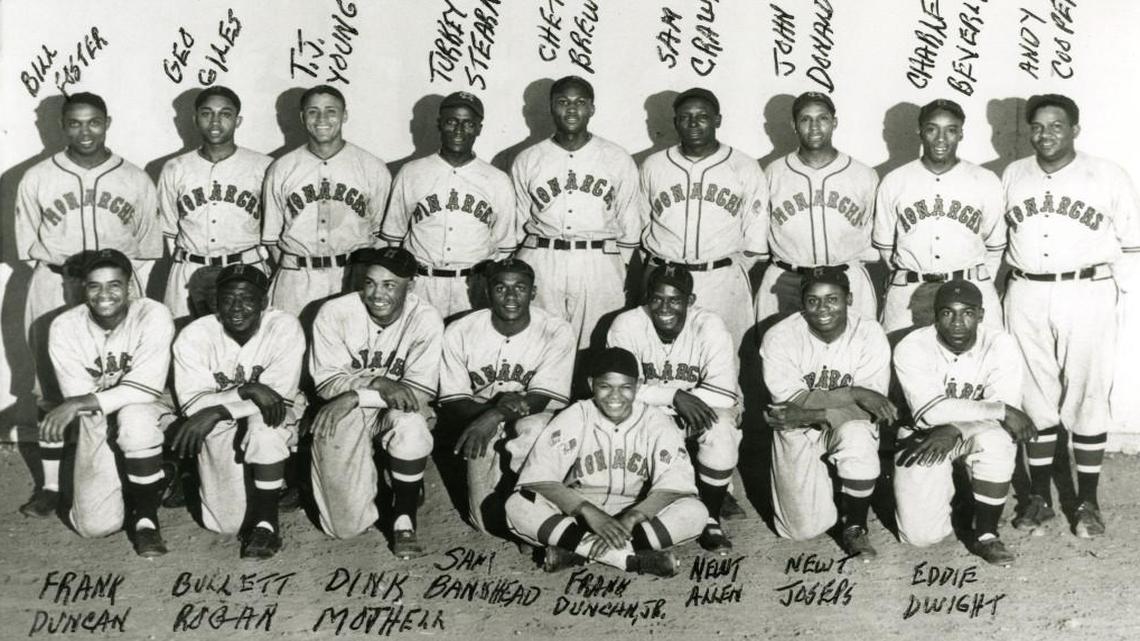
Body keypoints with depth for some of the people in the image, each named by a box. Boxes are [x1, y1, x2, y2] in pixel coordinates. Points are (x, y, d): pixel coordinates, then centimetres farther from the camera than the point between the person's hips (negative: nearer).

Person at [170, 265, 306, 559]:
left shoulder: (285, 328, -18)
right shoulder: (194, 335, -14)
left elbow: (279, 394, -24)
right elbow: (192, 401, -20)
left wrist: (217, 410, -34)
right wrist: (249, 391, -34)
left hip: (274, 423, -1)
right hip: (219, 434, 1)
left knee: (263, 422, -37)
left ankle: (266, 523, -24)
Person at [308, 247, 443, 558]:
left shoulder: (426, 319, -16)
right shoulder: (334, 313, -14)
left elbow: (421, 392, -20)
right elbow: (327, 383, -13)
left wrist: (356, 396, -28)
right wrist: (379, 384, -30)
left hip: (398, 412, 0)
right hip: (346, 414, 0)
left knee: (411, 423, -38)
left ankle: (404, 521, -18)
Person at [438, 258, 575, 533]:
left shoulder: (557, 332, -13)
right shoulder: (459, 332, -9)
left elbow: (541, 399, -17)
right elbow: (451, 404, -8)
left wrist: (495, 416, -38)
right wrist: (501, 405, -29)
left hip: (536, 421, -1)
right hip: (479, 421, 1)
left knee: (532, 428, -39)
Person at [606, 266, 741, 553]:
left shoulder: (710, 327, -17)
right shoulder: (627, 325, -13)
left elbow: (725, 394, -28)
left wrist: (653, 397, -30)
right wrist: (673, 395, -34)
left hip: (698, 412, -1)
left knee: (721, 427, -34)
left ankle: (711, 518, -11)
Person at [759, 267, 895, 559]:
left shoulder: (870, 335, -13)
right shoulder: (779, 337, -15)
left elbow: (866, 411, -17)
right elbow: (791, 401, -22)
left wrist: (810, 413, -25)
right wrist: (854, 393, -27)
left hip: (848, 426, 0)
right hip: (797, 434, 0)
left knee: (857, 435, -37)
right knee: (804, 528, -11)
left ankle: (855, 528, -14)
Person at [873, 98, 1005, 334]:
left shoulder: (986, 182, 5)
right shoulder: (894, 182, 5)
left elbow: (995, 246, 12)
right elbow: (884, 245, 12)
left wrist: (979, 285, 8)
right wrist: (912, 278, 9)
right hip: (908, 297, 0)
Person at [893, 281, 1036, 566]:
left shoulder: (1001, 346, -14)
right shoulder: (911, 348, -18)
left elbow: (1007, 410, -24)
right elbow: (929, 411, -30)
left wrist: (954, 430, -38)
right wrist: (1001, 410, -31)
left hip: (979, 435, 1)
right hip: (924, 436, -1)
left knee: (997, 439, -36)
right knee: (921, 534, -15)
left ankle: (986, 534, -16)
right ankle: (944, 493, 22)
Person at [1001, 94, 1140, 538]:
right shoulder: (1013, 176, 10)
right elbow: (998, 239, 16)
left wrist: (1095, 265, -1)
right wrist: (1021, 271, 7)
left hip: (1086, 296, -2)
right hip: (1026, 296, 3)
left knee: (1087, 398, 1)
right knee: (1035, 398, 7)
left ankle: (1088, 502, 12)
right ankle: (1039, 496, 17)